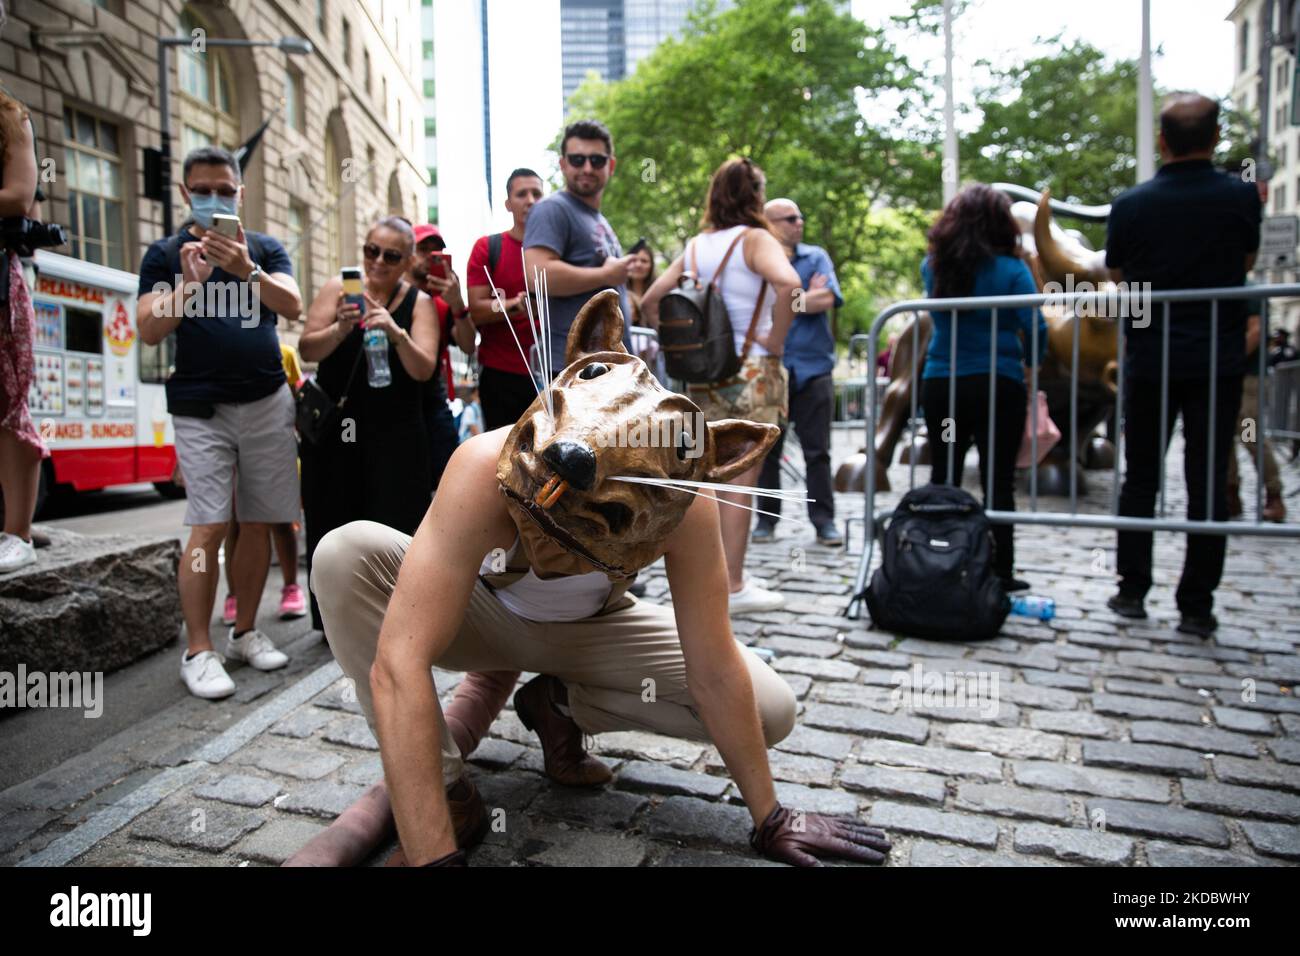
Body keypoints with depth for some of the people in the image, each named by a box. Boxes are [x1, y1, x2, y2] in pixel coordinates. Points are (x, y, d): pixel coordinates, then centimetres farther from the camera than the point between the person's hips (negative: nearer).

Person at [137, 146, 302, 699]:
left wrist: (246, 270, -24)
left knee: (259, 524, 4)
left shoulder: (264, 248, 11)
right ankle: (198, 652, -3)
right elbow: (149, 331, -3)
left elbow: (293, 306, -7)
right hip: (201, 409, -2)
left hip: (267, 404, 2)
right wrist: (191, 282, -17)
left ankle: (245, 633, 16)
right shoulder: (166, 254, 8)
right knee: (208, 529, -9)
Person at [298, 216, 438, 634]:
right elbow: (307, 350, -4)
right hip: (335, 428, 1)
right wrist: (342, 328, -23)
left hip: (395, 433, -1)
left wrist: (397, 333, -26)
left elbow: (423, 370, -9)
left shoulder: (418, 302, 2)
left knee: (393, 522, -3)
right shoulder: (338, 287, 4)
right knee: (336, 521, 2)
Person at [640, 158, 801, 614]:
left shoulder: (695, 246, 9)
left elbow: (650, 300, 10)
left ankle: (720, 573, 26)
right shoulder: (755, 239, -8)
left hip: (704, 374, 6)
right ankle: (733, 587, 7)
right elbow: (787, 283, -28)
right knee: (741, 483, 0)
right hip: (750, 372, -6)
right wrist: (775, 341, -17)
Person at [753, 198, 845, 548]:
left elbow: (827, 299, -7)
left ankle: (824, 521, 8)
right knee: (768, 448, 7)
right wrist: (807, 297, -7)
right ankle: (767, 518, 18)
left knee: (817, 451, 2)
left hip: (813, 367, 1)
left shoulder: (816, 257, 9)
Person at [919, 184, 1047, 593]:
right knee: (998, 483, 3)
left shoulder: (933, 265, 4)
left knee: (942, 480, 11)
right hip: (997, 386, -3)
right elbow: (1035, 327, -10)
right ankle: (1000, 573, 7)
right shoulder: (1010, 269, -7)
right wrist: (1034, 364, 10)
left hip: (940, 384, 3)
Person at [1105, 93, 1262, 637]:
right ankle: (1196, 607, 7)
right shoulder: (1241, 197, -4)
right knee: (1208, 484, 3)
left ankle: (1132, 591, 16)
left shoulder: (1131, 205, -5)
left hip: (1149, 362, 0)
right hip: (1218, 362, 0)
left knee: (1140, 478, 11)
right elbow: (1247, 261, 12)